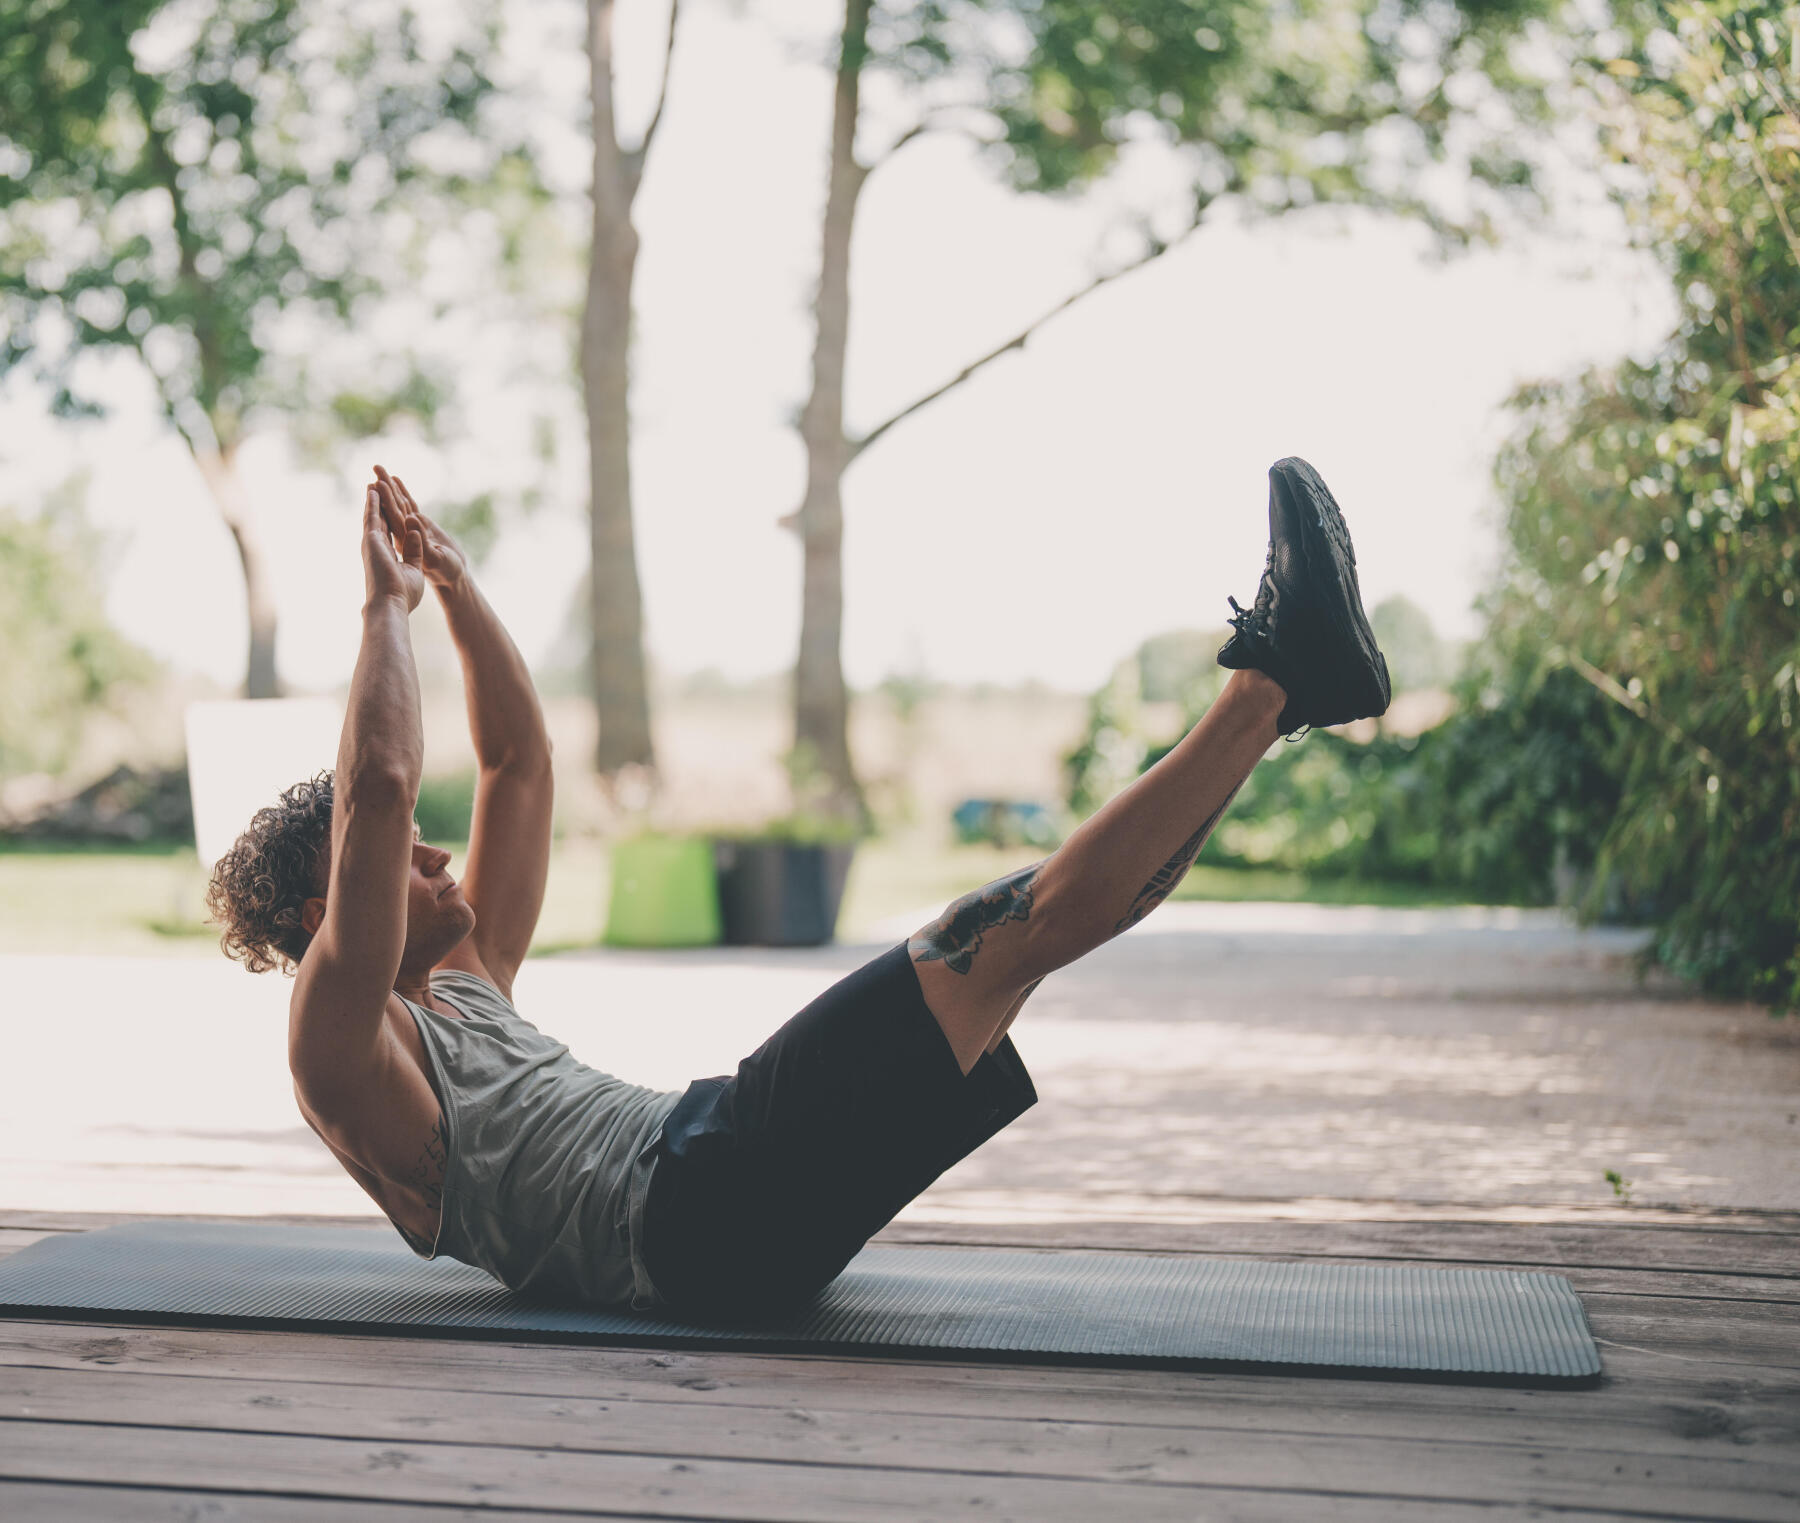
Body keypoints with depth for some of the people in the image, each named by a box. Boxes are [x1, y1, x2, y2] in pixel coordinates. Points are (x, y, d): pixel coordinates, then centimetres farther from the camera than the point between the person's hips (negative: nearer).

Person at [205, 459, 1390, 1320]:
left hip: (727, 1209, 10)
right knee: (1013, 926, -16)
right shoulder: (337, 1040, 1)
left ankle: (1287, 687, 5)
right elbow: (377, 785, -14)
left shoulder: (464, 983, 27)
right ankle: (1272, 683, -11)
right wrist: (387, 604, -2)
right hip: (699, 1218, -10)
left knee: (1061, 902, 2)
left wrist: (459, 585, 24)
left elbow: (521, 761, 30)